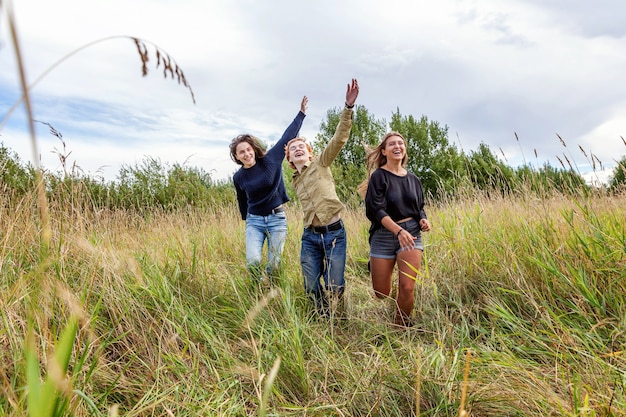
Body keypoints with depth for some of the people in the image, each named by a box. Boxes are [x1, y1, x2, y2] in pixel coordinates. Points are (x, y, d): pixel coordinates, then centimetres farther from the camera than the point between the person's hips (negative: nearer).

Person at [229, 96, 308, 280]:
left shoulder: (270, 159, -6)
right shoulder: (238, 177, 0)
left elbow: (287, 137, -2)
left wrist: (301, 113, -1)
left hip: (277, 218, -1)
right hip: (254, 220, 1)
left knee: (274, 265, -3)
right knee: (253, 262, -16)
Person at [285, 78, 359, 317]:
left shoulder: (321, 163, 1)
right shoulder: (294, 182, 15)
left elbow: (339, 138, -13)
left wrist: (349, 106, -24)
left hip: (334, 233, -4)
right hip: (310, 237, 4)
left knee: (335, 288, 1)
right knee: (312, 288, 5)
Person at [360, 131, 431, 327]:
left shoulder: (413, 179, 9)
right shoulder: (379, 176, -6)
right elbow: (377, 210, -16)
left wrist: (424, 219, -4)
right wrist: (399, 231, -29)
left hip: (411, 232, 3)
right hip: (383, 235, -2)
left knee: (407, 287, -13)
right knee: (381, 294, 3)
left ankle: (401, 327, 13)